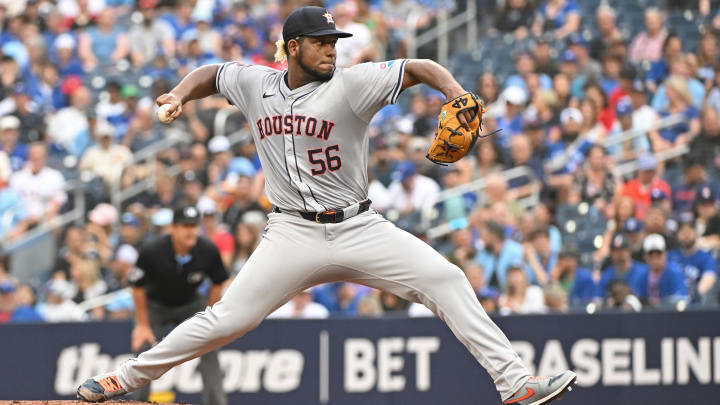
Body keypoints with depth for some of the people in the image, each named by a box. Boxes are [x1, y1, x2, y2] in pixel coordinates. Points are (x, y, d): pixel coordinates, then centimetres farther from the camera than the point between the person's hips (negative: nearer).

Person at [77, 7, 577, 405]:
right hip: (293, 234, 1)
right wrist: (182, 93, 3)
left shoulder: (349, 85, -7)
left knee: (446, 280, -16)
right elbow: (213, 73, 24)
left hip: (358, 229, -1)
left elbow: (418, 68, -13)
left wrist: (456, 94, -32)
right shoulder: (255, 85, 4)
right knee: (227, 319, -5)